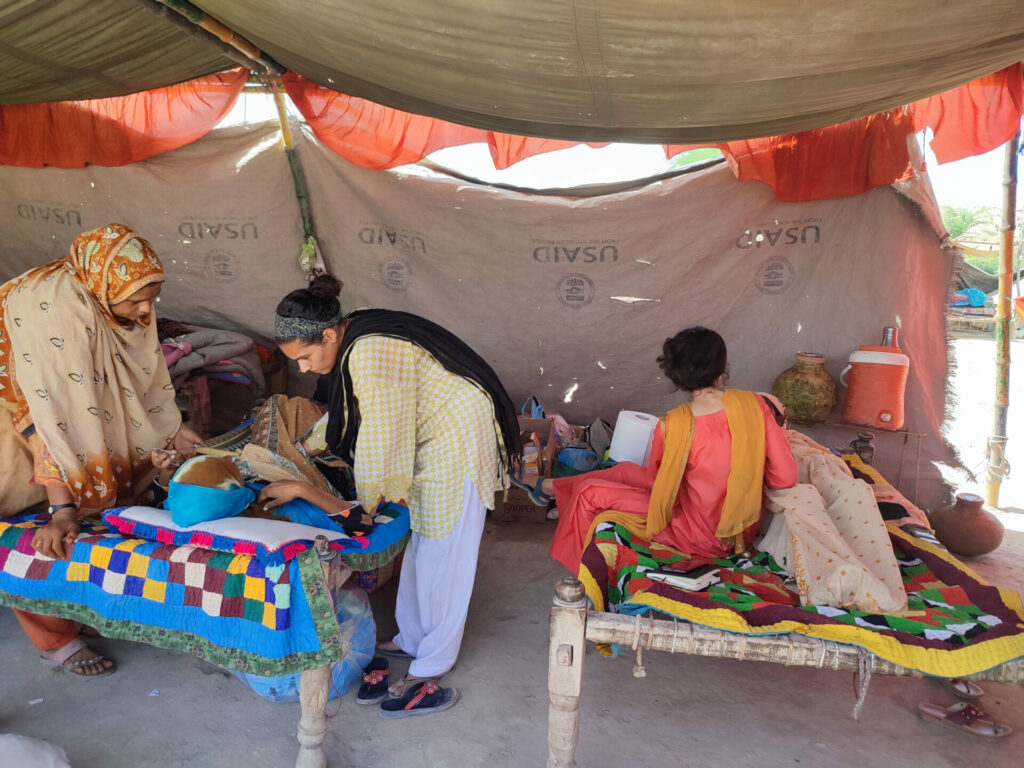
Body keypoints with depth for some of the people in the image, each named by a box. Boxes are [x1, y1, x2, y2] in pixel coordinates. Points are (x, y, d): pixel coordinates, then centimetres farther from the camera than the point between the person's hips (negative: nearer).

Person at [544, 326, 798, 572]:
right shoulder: (753, 404, -16)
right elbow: (785, 477, -10)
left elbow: (656, 479, -4)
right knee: (626, 470, 21)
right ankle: (555, 486, 43)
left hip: (704, 540, -5)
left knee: (591, 493, 7)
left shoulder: (672, 427, -25)